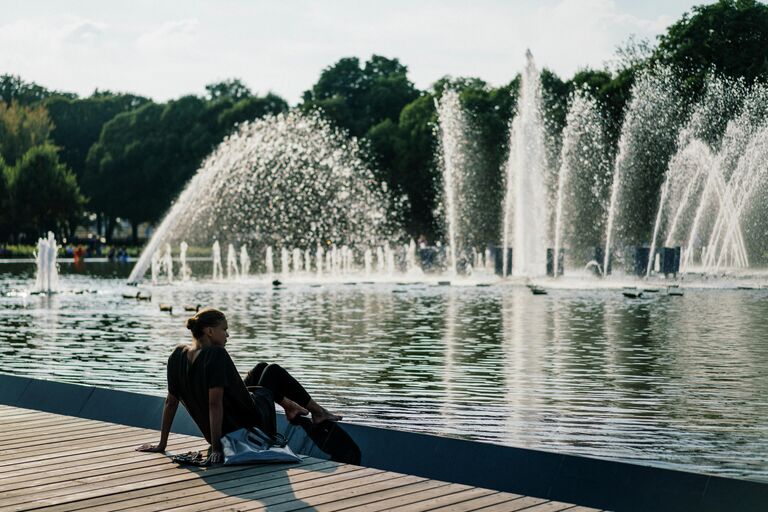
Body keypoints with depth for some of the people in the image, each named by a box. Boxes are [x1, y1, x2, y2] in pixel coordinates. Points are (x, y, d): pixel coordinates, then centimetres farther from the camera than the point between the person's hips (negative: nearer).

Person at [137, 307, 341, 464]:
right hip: (250, 424, -7)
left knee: (261, 368, 26)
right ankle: (318, 411, 31)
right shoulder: (216, 355, -28)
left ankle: (291, 407, 46)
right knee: (274, 371, 17)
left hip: (222, 432, 7)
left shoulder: (178, 355, -6)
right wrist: (216, 448, -30)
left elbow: (171, 401, -1)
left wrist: (162, 444, 5)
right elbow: (215, 403, -31)